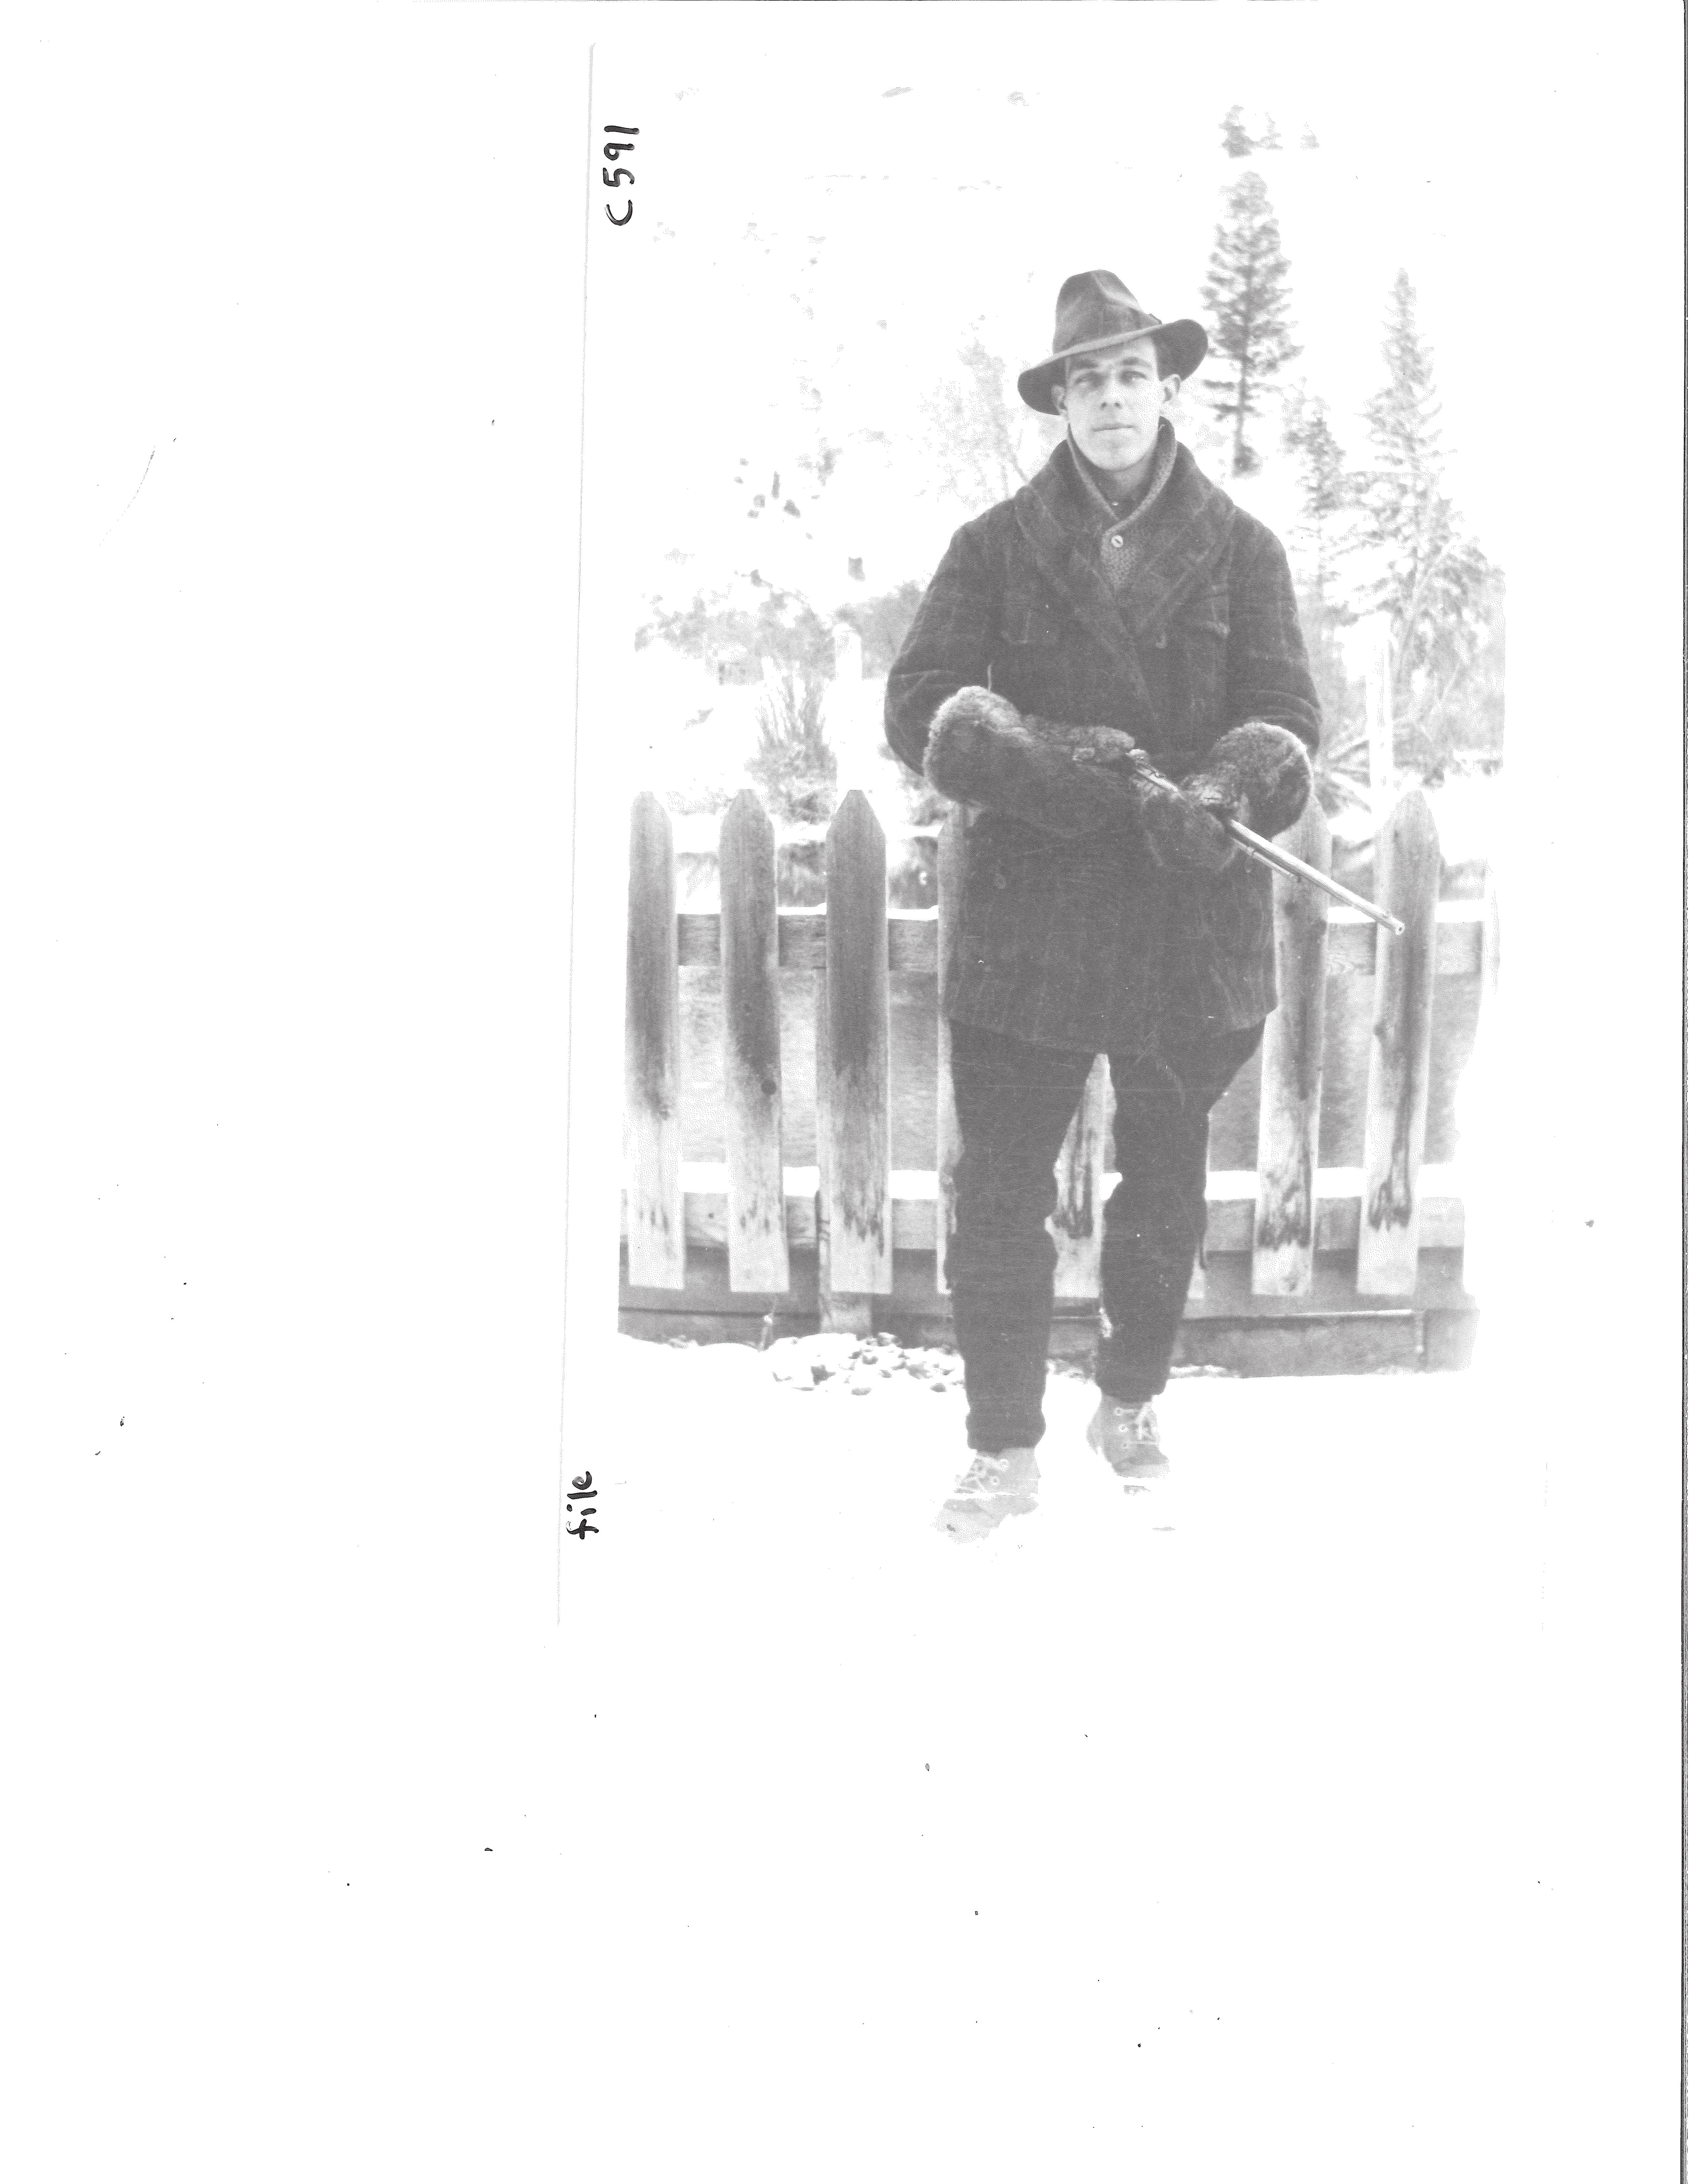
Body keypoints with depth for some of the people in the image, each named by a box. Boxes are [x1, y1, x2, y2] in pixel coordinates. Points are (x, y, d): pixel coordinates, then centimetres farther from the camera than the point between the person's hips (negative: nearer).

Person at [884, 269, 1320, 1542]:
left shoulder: (1241, 552, 6)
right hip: (1028, 918, -1)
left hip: (1193, 917, 1)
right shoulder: (999, 548, 4)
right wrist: (1036, 758, -22)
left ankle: (1134, 1404, 37)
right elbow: (921, 705, -4)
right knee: (1000, 1193, -2)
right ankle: (1005, 1451, 12)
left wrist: (1218, 795, -22)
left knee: (1166, 1183, 15)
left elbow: (1285, 718, -1)